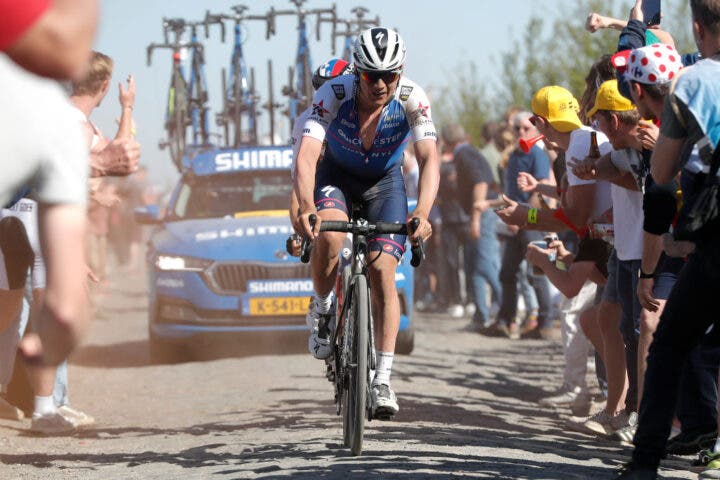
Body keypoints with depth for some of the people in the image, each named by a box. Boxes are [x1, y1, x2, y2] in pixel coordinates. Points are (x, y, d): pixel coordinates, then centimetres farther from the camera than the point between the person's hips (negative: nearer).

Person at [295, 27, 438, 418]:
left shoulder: (412, 99, -27)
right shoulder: (333, 95, -30)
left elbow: (429, 159, -34)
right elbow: (306, 155, -40)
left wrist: (422, 213, -51)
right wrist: (307, 207, -57)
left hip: (384, 181, 1)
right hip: (336, 176, -1)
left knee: (382, 271, -13)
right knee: (329, 237, -32)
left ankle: (383, 380, -7)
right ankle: (322, 309, -2)